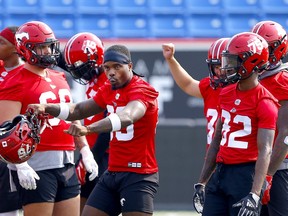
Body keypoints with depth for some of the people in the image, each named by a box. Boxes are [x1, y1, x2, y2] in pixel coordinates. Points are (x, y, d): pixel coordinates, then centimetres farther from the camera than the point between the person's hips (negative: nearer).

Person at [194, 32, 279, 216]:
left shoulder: (265, 102, -11)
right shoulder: (226, 94, 12)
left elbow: (265, 151, -17)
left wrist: (254, 195, -26)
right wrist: (202, 182, 18)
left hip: (246, 173, -7)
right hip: (220, 171, 7)